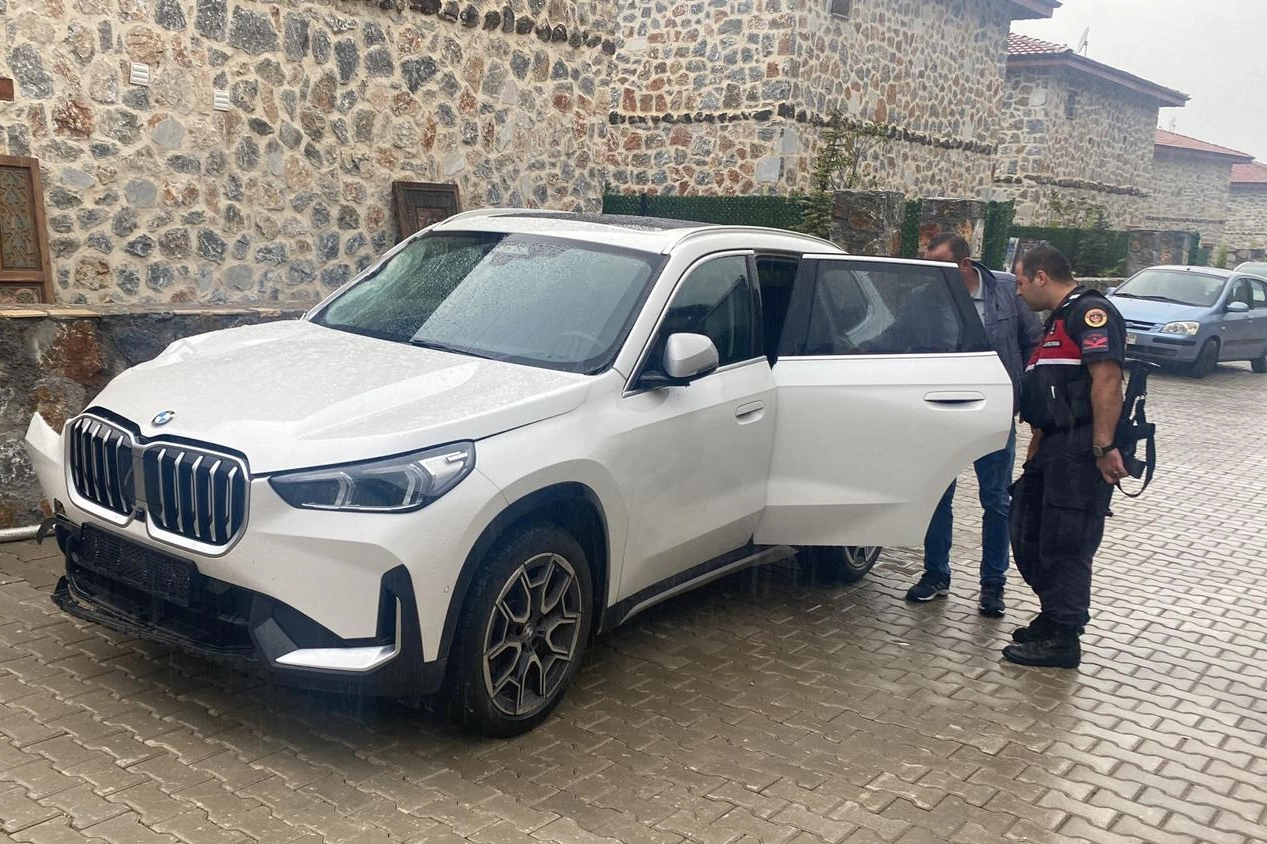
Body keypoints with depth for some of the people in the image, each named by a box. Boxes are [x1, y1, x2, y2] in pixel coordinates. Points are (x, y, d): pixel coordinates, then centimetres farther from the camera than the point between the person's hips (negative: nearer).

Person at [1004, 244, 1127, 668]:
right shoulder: (1057, 321, 22)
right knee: (1028, 536, 15)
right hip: (1053, 450, 11)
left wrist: (1104, 446, -27)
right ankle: (1053, 616, 30)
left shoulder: (1090, 312, -11)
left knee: (1064, 545, -3)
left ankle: (1063, 640, 8)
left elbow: (1107, 380, -22)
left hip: (1080, 453, -10)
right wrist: (1037, 445, 22)